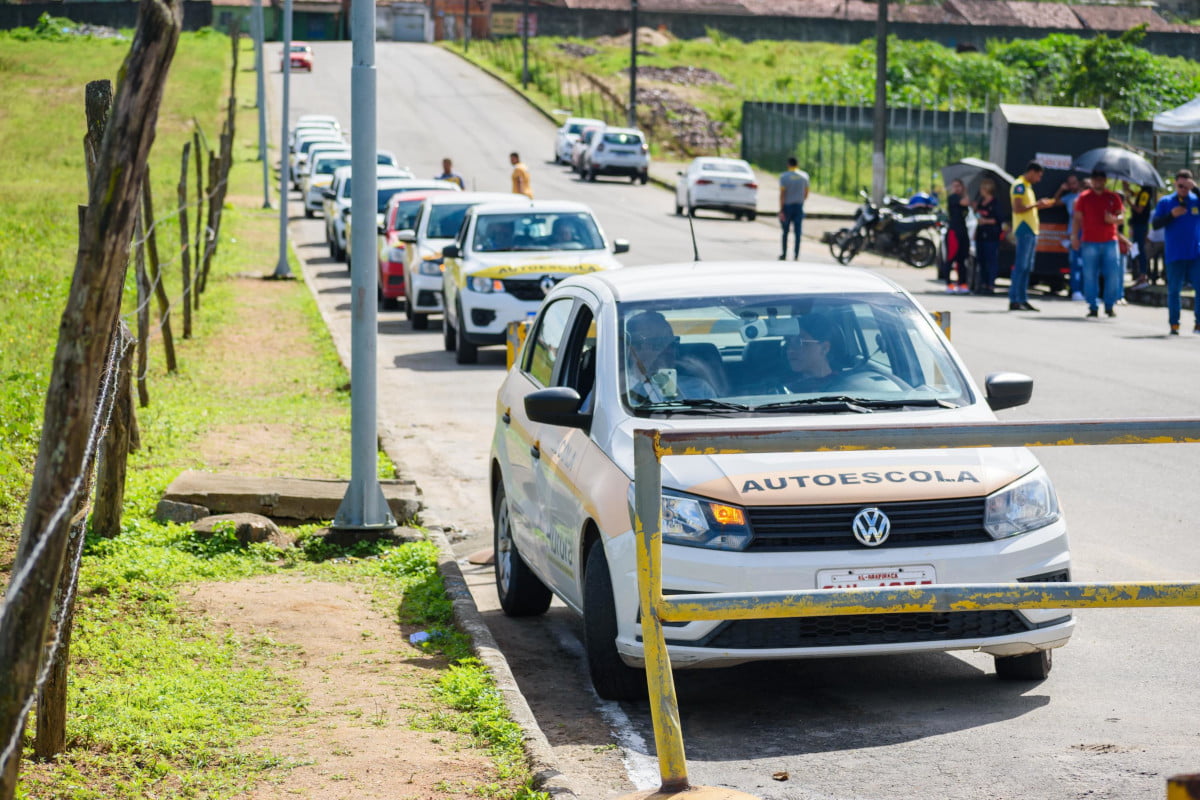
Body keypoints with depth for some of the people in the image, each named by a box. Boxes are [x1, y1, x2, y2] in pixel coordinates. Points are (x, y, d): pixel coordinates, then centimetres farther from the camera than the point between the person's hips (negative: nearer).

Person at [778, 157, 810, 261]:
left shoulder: (784, 176, -10)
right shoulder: (804, 176, 1)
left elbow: (782, 194, -13)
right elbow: (806, 193, 8)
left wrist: (781, 210, -12)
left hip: (787, 206, -2)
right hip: (799, 206, 2)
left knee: (785, 231, 8)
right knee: (798, 231, 4)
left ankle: (784, 254, 12)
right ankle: (796, 255, 2)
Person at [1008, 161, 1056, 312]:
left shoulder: (1027, 186, 21)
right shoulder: (1019, 185, -10)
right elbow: (1017, 208, -19)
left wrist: (1041, 205, 15)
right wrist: (1036, 204, -14)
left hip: (1031, 230, 10)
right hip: (1024, 229, -10)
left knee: (1027, 268, 9)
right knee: (1020, 266, -11)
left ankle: (1023, 300, 11)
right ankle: (1014, 300, -12)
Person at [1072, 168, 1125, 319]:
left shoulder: (1113, 197, 8)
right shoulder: (1084, 197, 6)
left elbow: (1121, 215, 8)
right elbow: (1078, 218, 5)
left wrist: (1114, 219, -15)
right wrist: (1074, 236, -4)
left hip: (1110, 242, 1)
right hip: (1089, 243, -1)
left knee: (1113, 275, -4)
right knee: (1090, 276, -2)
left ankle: (1110, 306, 6)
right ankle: (1092, 307, 6)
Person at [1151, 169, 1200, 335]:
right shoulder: (1165, 202, 6)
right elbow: (1155, 224, 1)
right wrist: (1171, 215, -14)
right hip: (1174, 256, 0)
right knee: (1174, 290, 3)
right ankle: (1174, 325, 10)